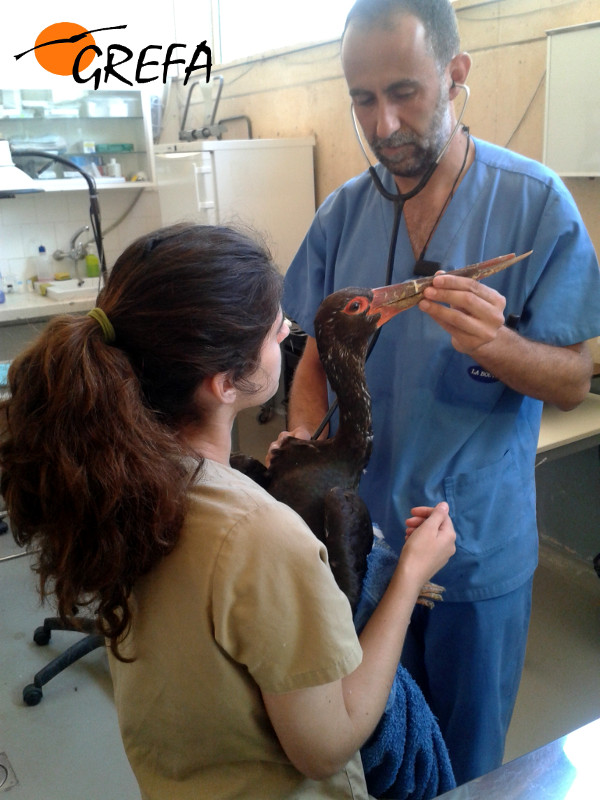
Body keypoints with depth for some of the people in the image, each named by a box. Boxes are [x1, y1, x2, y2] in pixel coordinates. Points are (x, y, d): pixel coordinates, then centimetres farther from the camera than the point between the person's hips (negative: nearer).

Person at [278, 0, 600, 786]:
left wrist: (495, 344, -31)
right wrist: (305, 438, -15)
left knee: (465, 759, 20)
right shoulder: (344, 211, -2)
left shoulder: (536, 202, -12)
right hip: (358, 534, 3)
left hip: (479, 549, -2)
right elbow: (317, 355, 5)